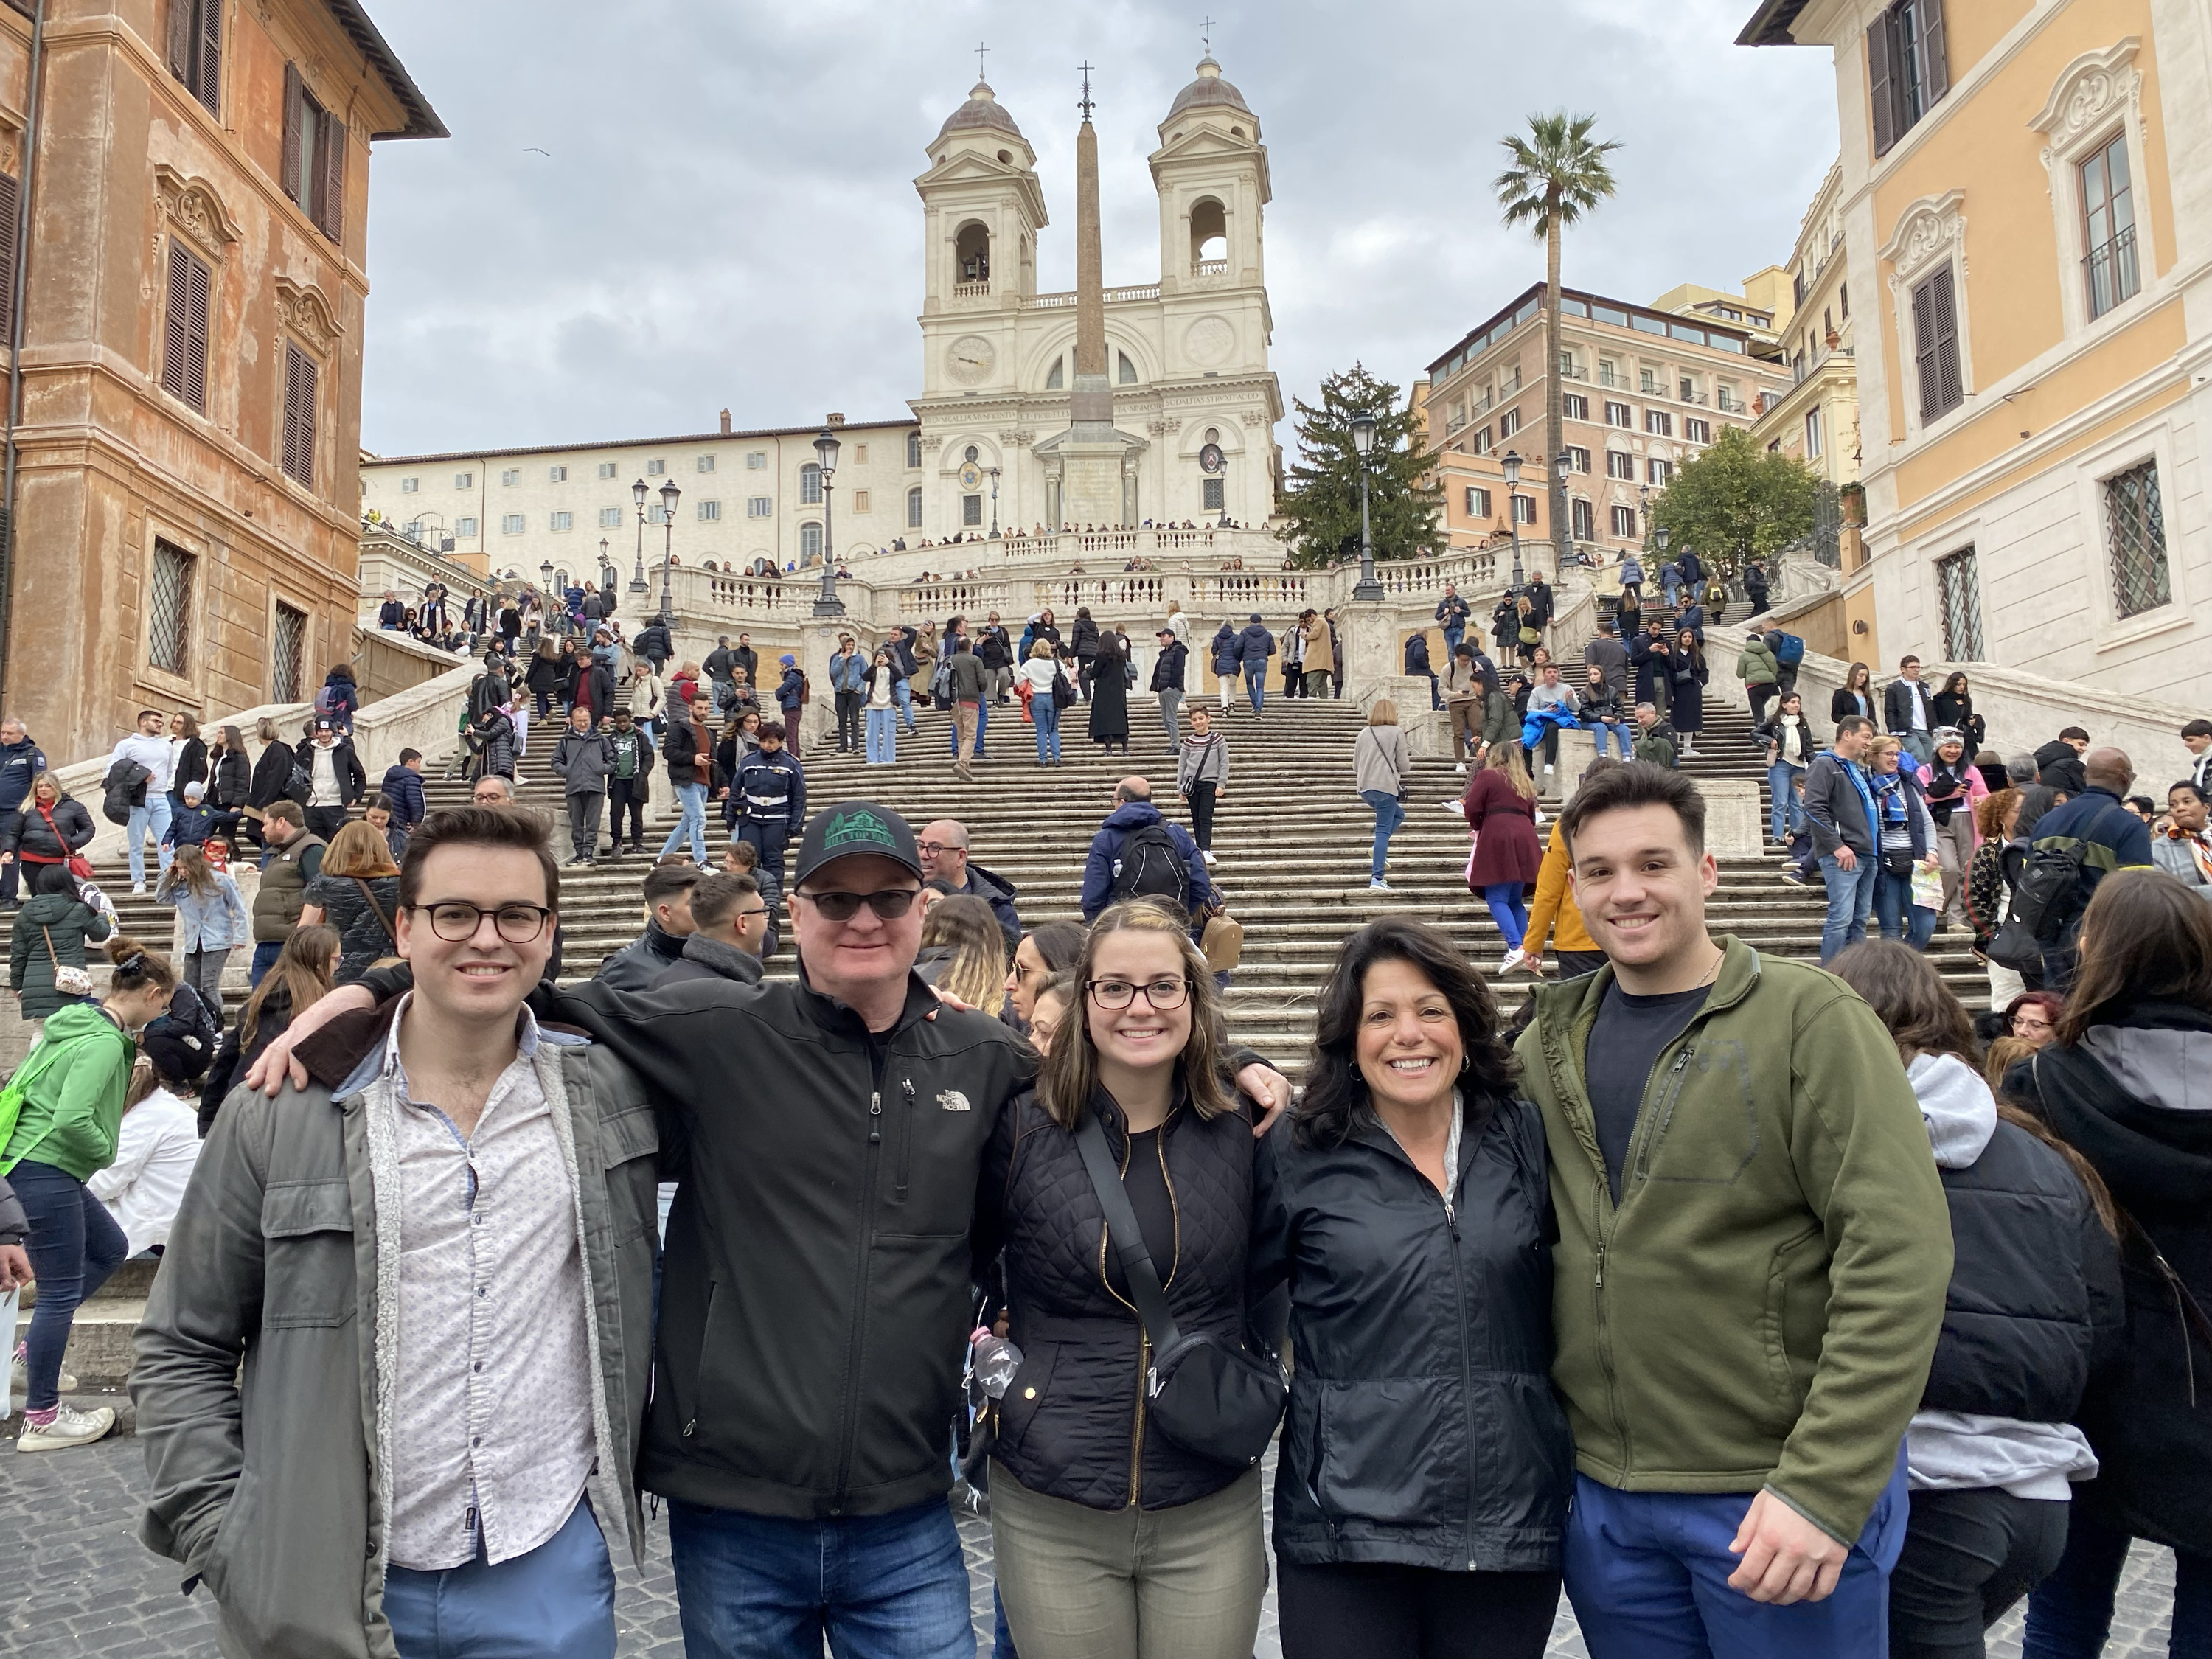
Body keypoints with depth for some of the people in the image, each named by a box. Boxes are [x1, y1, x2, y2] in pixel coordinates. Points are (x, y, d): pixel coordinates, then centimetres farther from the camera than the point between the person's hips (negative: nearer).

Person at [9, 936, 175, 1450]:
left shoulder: (79, 1021, 10)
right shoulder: (104, 1042, -20)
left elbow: (27, 1080, 18)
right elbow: (73, 1118, -30)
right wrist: (106, 1150, -11)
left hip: (41, 1166, 10)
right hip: (44, 1171, -10)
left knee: (109, 1248, 22)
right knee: (61, 1291, 0)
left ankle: (36, 1349, 27)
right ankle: (41, 1419, 11)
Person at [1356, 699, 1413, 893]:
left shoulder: (1364, 733, 12)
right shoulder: (1396, 733, -1)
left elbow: (1355, 765, 16)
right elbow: (1404, 766, -2)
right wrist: (1407, 760, 19)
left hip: (1364, 788, 6)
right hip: (1385, 786, -6)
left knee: (1398, 814, 26)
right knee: (1383, 831, -4)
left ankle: (1379, 854, 9)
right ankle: (1376, 879, -10)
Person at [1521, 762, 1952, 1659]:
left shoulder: (1810, 1020, -10)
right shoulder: (1551, 1041, 4)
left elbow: (1898, 1258, -16)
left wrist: (1823, 1487, -20)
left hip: (1782, 1499, -4)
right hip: (1600, 1499, 4)